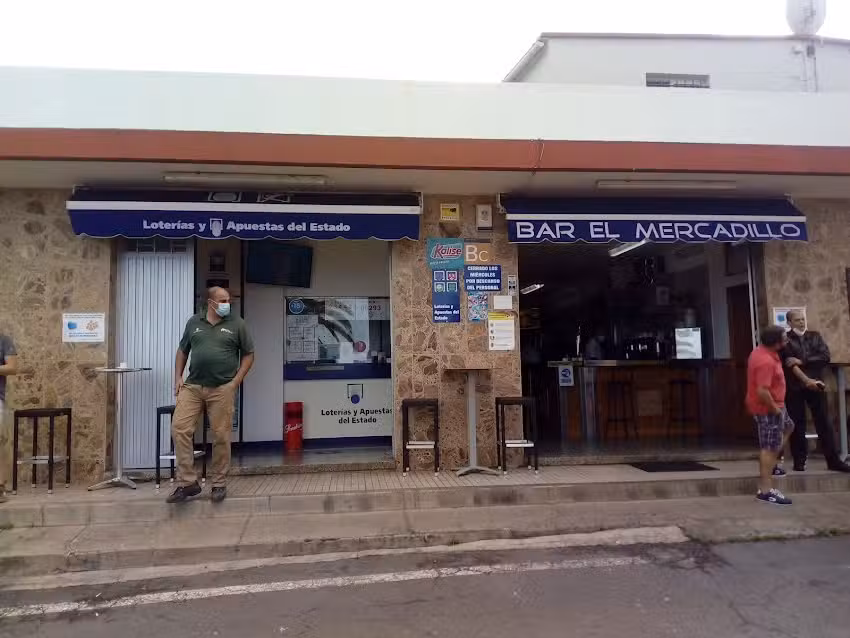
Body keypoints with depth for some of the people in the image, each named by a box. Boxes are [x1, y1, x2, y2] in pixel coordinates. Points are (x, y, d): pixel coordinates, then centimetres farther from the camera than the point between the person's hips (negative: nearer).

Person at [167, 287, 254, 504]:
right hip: (192, 386, 3)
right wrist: (178, 377, 9)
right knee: (179, 428, -7)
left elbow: (248, 354, 5)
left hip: (222, 389, -2)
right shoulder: (194, 322, 11)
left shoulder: (236, 324, 3)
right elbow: (182, 351, 19)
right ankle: (187, 482, 4)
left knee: (221, 436, 1)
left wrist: (236, 382, -3)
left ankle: (219, 484, 16)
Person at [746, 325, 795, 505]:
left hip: (774, 405, 11)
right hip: (767, 409, -11)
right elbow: (762, 391, -34)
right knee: (769, 448, -5)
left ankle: (768, 464, 35)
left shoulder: (762, 351, 4)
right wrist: (774, 408, -21)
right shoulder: (766, 361, -28)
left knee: (788, 427, 31)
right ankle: (765, 491, 0)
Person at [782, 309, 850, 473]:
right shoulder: (785, 340, -2)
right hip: (795, 387, -3)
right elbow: (789, 364, -11)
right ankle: (799, 461, 11)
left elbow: (825, 357, -3)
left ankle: (833, 460, 11)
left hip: (816, 384, 3)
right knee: (798, 425, 3)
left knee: (824, 422, 5)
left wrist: (802, 361, -12)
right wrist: (806, 380, -19)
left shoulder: (815, 336, 11)